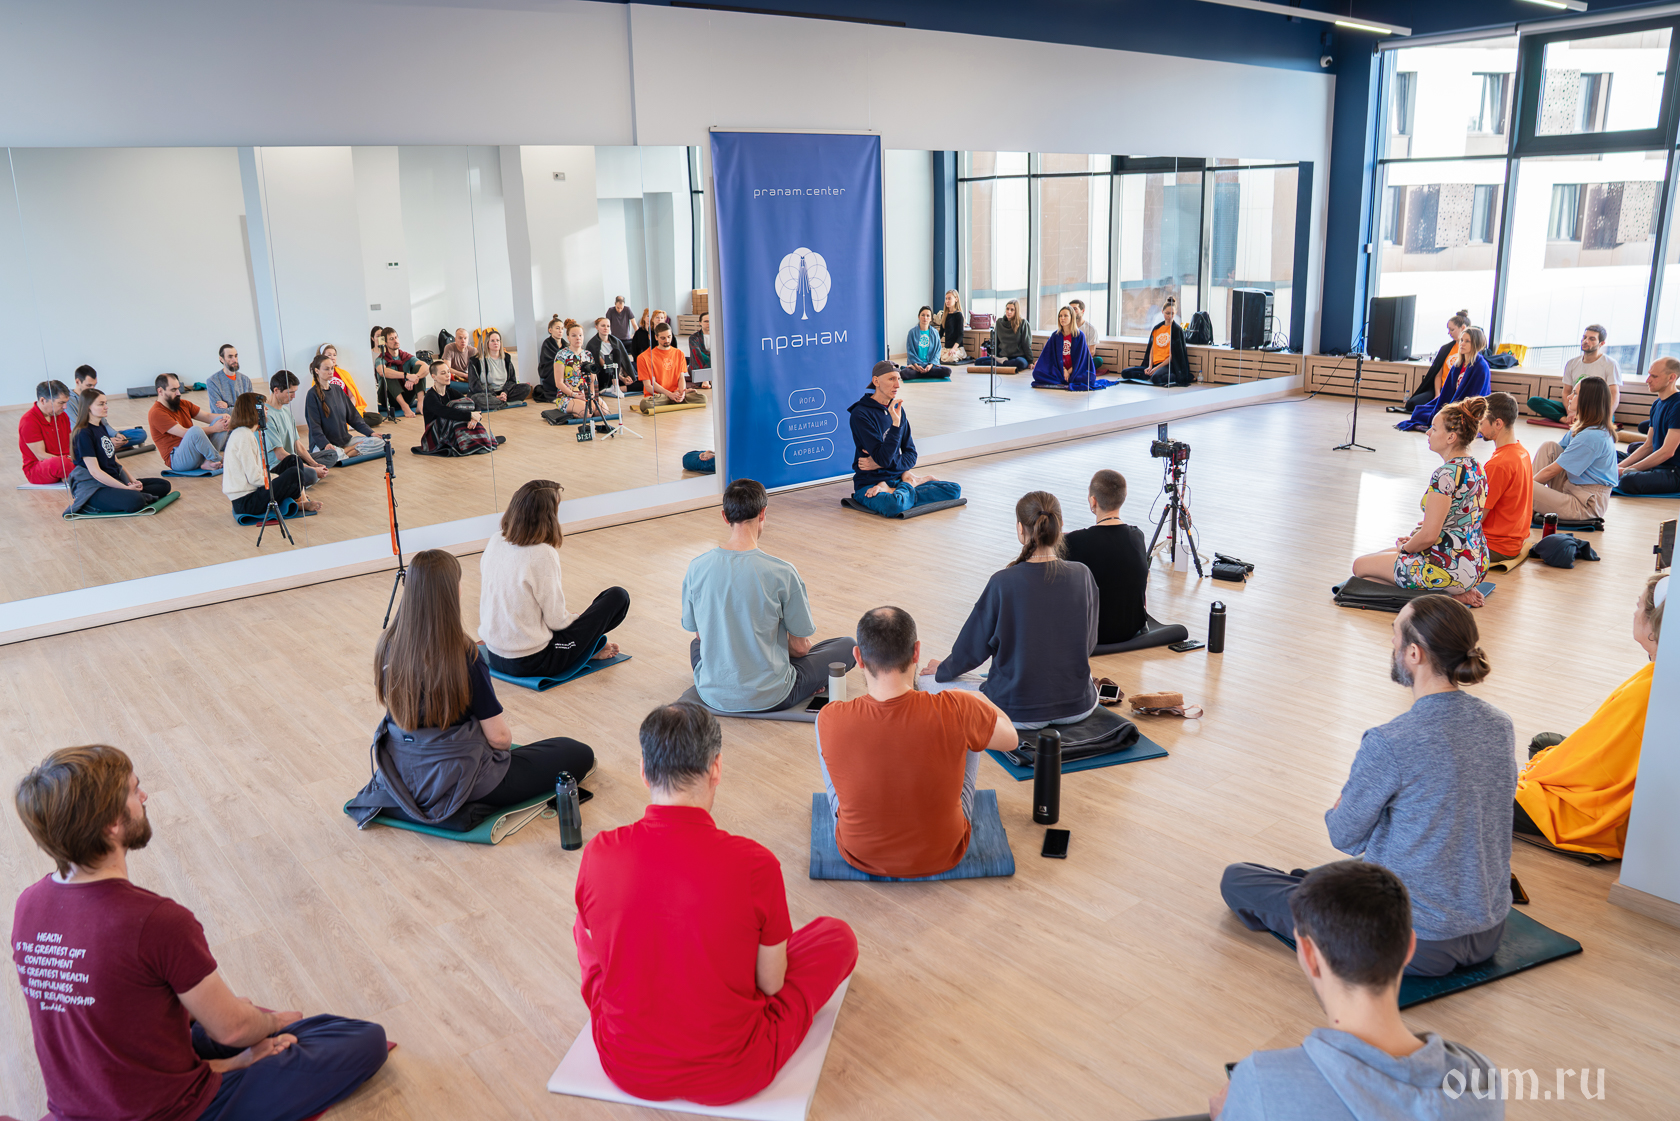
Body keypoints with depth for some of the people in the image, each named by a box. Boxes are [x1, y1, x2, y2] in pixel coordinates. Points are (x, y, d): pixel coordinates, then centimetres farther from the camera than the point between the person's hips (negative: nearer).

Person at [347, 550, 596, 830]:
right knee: (580, 754, -2)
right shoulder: (465, 656, -26)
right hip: (455, 783, -8)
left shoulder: (386, 646, -9)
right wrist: (507, 728, 4)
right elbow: (498, 737, -19)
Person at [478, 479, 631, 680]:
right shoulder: (542, 555, -23)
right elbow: (556, 621, -15)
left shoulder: (495, 541, -2)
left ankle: (589, 647, 21)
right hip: (531, 662, -8)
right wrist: (578, 618, 6)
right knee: (618, 597, 0)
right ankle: (590, 649, 21)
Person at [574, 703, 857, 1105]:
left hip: (627, 1071, 3)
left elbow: (604, 948, 2)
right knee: (838, 935, 16)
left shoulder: (597, 854, -17)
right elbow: (771, 984, -11)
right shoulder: (755, 864, -25)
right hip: (730, 1079, -3)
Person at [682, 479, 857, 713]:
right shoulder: (782, 573, -19)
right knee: (848, 645, 15)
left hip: (712, 694, 4)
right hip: (769, 698, -3)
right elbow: (800, 648, -9)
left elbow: (699, 634, 6)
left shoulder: (696, 568, -8)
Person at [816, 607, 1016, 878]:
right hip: (943, 857, 0)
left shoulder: (830, 720, -27)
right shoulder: (956, 712, -30)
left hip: (860, 857, 1)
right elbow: (1009, 738, -8)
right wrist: (975, 699, 9)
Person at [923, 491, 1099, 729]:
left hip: (1019, 713, -4)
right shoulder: (1082, 576, -10)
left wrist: (942, 670, 15)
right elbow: (1089, 643, 6)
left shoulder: (1002, 583, -20)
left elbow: (973, 648, -6)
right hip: (1078, 709, 5)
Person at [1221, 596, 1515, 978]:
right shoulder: (1500, 726, -4)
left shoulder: (1390, 743, -26)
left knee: (1236, 879, 4)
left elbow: (1346, 838, -12)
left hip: (1415, 943, -7)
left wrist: (1339, 809, 9)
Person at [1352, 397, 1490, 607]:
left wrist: (1405, 548, -3)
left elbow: (1429, 536, -24)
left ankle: (1447, 595, -4)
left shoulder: (1446, 474, -23)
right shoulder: (1475, 468, 7)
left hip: (1450, 568, -10)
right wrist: (1413, 541, 13)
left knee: (1360, 566, 5)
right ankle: (1456, 590, 10)